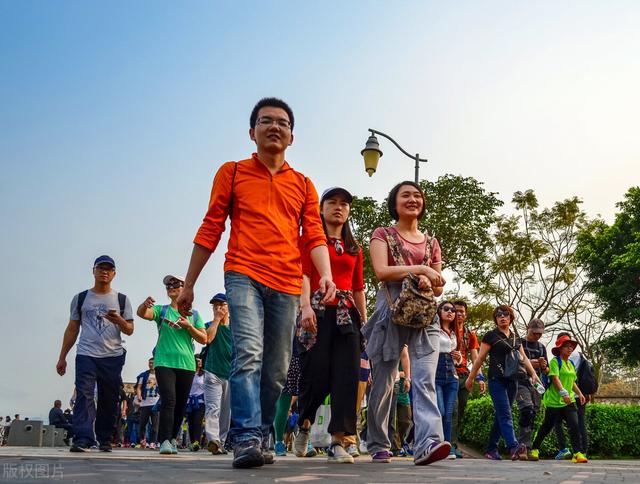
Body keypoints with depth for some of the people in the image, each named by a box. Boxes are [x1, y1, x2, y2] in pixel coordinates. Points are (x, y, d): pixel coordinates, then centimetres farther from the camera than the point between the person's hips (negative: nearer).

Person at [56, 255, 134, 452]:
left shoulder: (122, 300, 11)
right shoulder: (81, 298, 12)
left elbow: (130, 330, 7)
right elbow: (72, 329, 15)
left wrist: (118, 321, -15)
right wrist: (62, 357, 11)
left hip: (113, 357, 1)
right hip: (86, 355, -1)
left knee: (109, 400, 3)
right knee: (84, 395, -15)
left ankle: (105, 439, 14)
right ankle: (82, 439, -21)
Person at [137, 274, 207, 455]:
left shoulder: (194, 315, 12)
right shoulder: (161, 310, 9)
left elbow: (204, 339, 7)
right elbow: (142, 313, -11)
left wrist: (189, 326, -8)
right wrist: (145, 304, -34)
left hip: (186, 364, 3)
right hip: (164, 362, -3)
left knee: (180, 405, 8)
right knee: (169, 400, -18)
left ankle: (172, 438, 23)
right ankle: (164, 441, -20)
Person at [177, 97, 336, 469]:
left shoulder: (303, 185, 17)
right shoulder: (232, 173, 11)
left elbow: (315, 237, 8)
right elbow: (210, 230, 10)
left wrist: (326, 274, -11)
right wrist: (189, 284, 9)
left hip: (287, 285, 3)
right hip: (244, 276, -3)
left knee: (276, 371, 5)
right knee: (249, 354, -21)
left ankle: (261, 439, 16)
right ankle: (247, 439, -23)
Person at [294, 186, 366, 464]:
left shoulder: (354, 248, 22)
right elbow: (303, 275, -6)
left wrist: (365, 321, 13)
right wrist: (305, 306, -22)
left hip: (347, 315, 4)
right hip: (318, 312, -4)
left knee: (346, 376, -7)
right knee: (316, 375, -7)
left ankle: (338, 443, -5)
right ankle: (304, 425, 23)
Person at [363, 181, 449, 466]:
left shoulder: (431, 242, 21)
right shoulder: (382, 234, 10)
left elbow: (439, 288, 19)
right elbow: (381, 271, -7)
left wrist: (429, 282, -5)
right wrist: (420, 269, -12)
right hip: (391, 311, -2)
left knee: (425, 380, -15)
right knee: (383, 383, 1)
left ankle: (428, 443, -28)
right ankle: (378, 446, 14)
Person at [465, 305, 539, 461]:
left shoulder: (516, 338, 18)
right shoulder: (491, 336, 2)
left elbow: (524, 358, 15)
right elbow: (480, 358, 1)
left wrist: (533, 374, 0)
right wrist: (470, 378, 0)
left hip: (512, 380, 5)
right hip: (497, 379, -5)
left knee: (501, 415, 6)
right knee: (505, 414, -16)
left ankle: (491, 449, 11)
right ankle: (513, 446, -28)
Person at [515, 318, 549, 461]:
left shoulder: (541, 347, 19)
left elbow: (546, 371, 21)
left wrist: (544, 366, -2)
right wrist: (528, 363, -14)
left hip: (536, 385, 6)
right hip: (522, 383, -6)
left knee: (532, 416, 2)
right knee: (527, 411, -24)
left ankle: (526, 451, 6)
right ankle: (525, 448, -24)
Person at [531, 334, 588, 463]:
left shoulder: (571, 364, 16)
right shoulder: (555, 361, -8)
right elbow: (555, 378, -20)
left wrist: (579, 393, 13)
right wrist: (564, 393, -32)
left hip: (569, 401, 6)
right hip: (554, 400, -6)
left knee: (574, 425, -14)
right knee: (547, 427, 6)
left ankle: (578, 453, -17)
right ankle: (534, 448, 25)